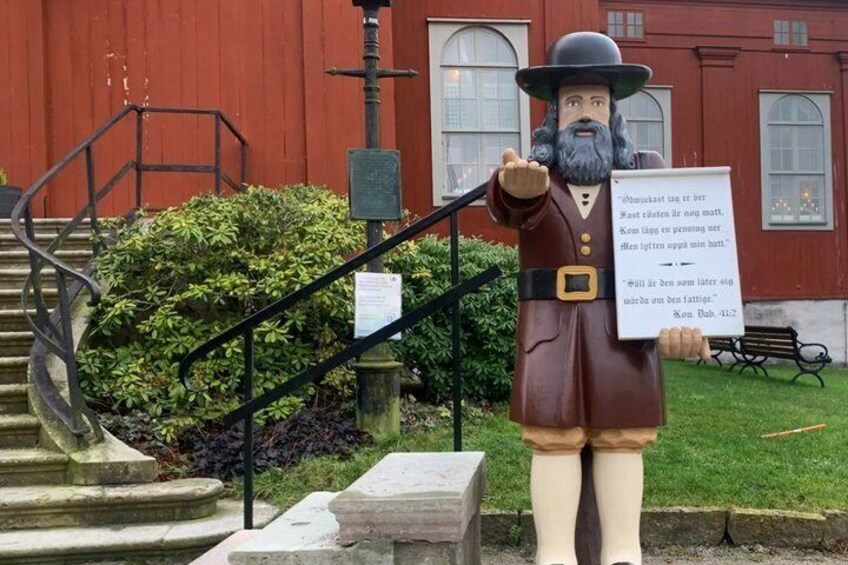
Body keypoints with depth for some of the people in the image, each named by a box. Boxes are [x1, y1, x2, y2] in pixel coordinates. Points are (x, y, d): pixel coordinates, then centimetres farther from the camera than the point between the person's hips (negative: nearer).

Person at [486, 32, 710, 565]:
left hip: (622, 329, 0)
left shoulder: (646, 173, 5)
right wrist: (521, 187, -46)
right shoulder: (529, 175, 5)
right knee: (553, 439, -2)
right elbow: (508, 205, -20)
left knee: (622, 438, 1)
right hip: (551, 329, 0)